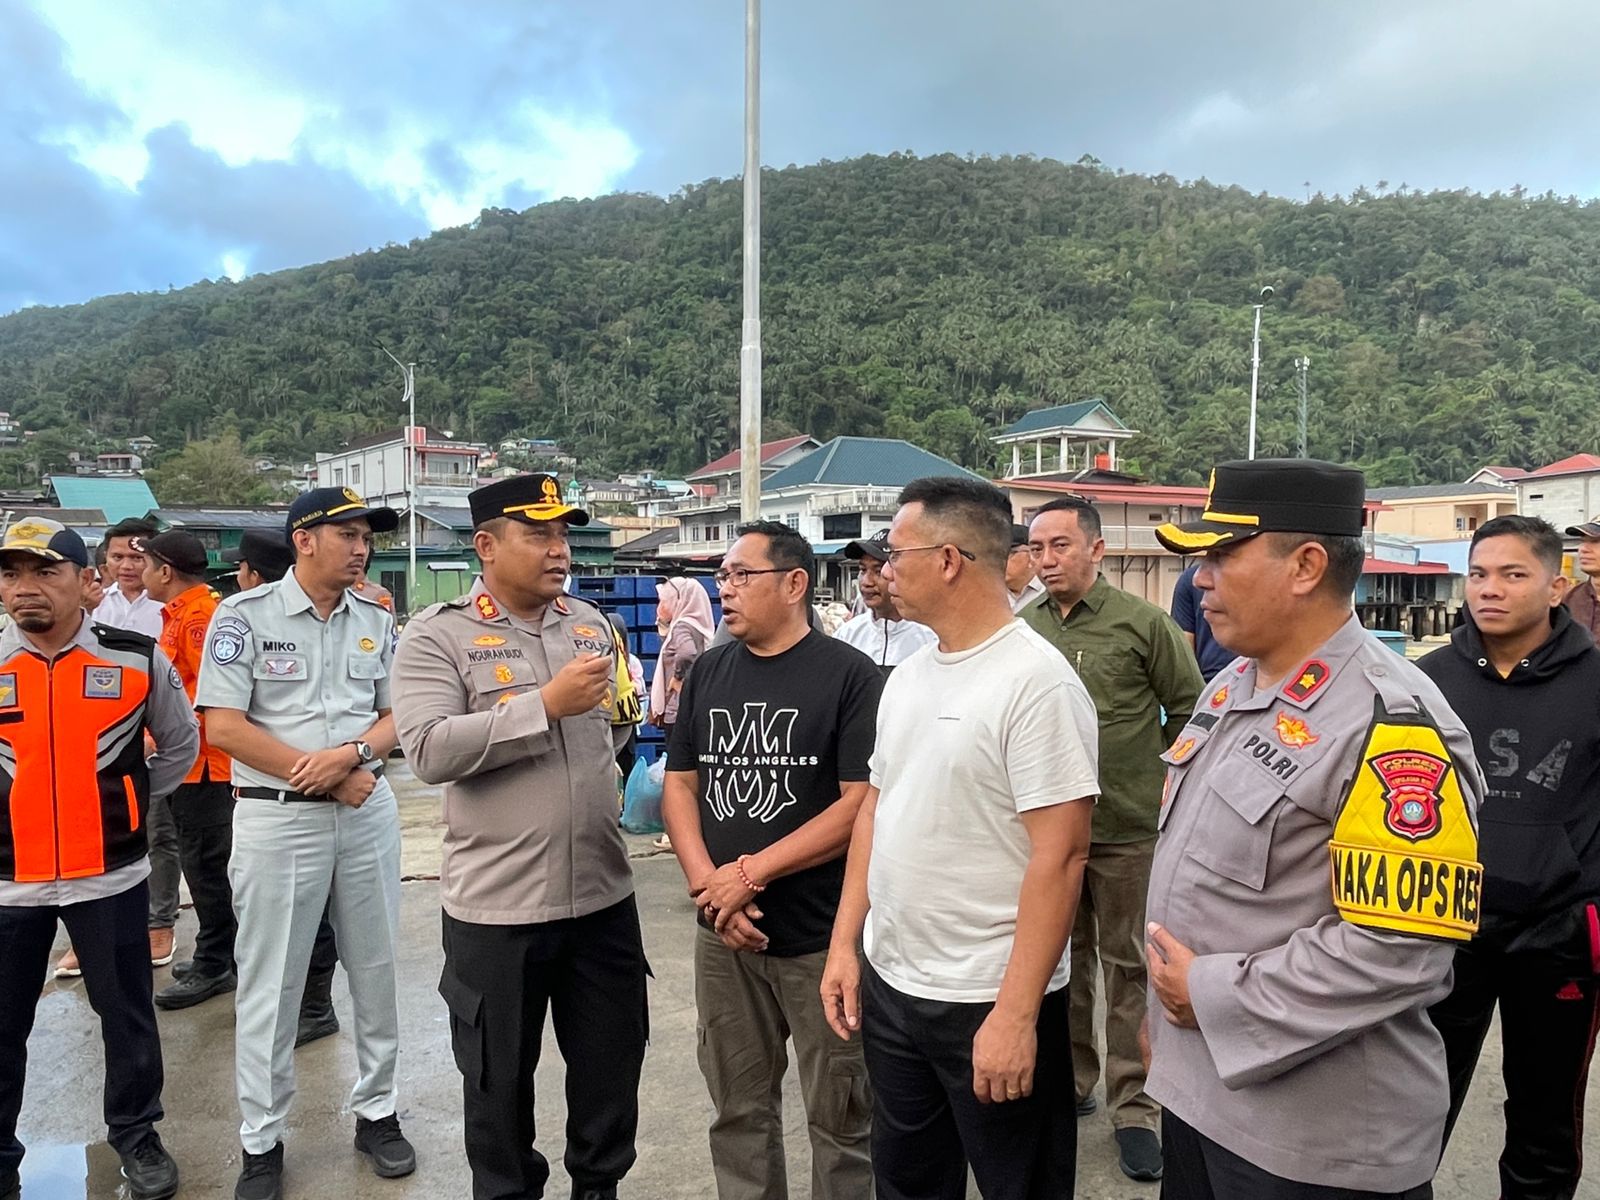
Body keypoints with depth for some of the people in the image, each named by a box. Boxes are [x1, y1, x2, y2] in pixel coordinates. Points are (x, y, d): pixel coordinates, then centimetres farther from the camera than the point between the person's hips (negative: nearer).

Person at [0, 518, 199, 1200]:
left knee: (127, 1013, 12)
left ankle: (135, 1134, 32)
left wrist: (125, 800, 6)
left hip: (109, 875, -1)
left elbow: (180, 745, 10)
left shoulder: (138, 660, -5)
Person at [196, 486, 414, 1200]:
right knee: (270, 985, 7)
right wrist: (317, 774, -13)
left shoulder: (377, 622, 6)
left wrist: (351, 754, -14)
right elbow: (223, 726, -11)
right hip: (278, 818, -4)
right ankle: (262, 1142, 24)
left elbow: (397, 714, 7)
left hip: (368, 815, 4)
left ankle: (376, 1112, 29)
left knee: (376, 970, 12)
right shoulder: (246, 615, -6)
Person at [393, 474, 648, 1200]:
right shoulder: (437, 636, -9)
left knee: (611, 1061, 19)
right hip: (496, 905, -4)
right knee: (500, 1077, 16)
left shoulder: (592, 625, 6)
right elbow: (429, 750, -22)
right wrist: (547, 704, -25)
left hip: (603, 894, 4)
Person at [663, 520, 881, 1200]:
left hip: (821, 938, -4)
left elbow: (863, 803, -15)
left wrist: (749, 873, -15)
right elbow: (679, 784, 8)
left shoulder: (848, 674, -9)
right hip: (723, 934, 5)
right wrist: (706, 883, -7)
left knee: (839, 1115, 10)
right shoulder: (709, 671, 7)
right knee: (737, 1107, 18)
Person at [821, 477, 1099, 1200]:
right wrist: (844, 943, 9)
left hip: (988, 1004, -7)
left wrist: (1016, 1014, -21)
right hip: (888, 986, 7)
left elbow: (1060, 855, -20)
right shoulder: (907, 675, 6)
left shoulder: (1037, 681, -18)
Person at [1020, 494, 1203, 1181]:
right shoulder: (1020, 629, 1)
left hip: (1127, 828, -3)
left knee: (1128, 967, 8)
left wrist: (1164, 777, -2)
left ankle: (1135, 1106, 23)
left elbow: (1191, 707, 0)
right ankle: (1069, 1081, 35)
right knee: (1060, 960, 17)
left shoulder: (1142, 624, -8)